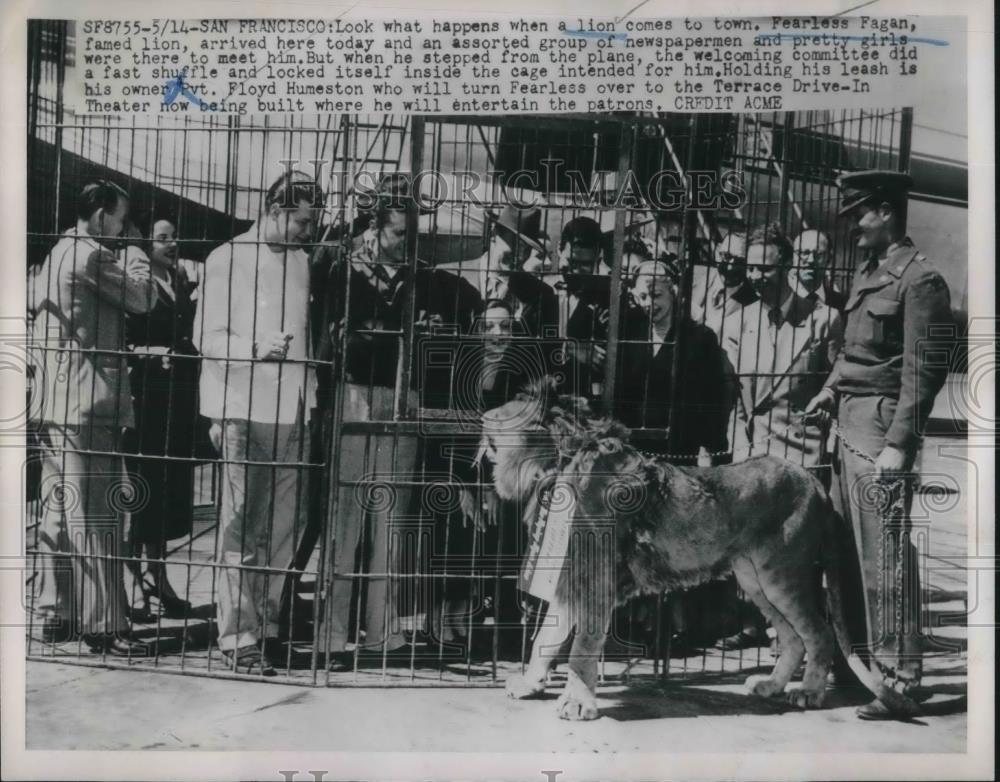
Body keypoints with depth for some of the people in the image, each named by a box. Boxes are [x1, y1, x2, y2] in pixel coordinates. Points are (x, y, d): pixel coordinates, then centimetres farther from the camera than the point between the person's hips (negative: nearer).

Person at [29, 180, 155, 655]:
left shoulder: (56, 254, 21)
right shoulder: (91, 254, -10)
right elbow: (142, 299, -7)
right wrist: (141, 270, 12)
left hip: (54, 403, 10)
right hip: (88, 402, -10)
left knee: (58, 512, 11)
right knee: (95, 517, -8)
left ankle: (56, 614, 16)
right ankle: (103, 625, -6)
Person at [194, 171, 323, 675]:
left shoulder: (301, 262, 15)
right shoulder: (228, 260, -2)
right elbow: (205, 336, -5)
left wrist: (311, 392, 11)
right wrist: (256, 346, -21)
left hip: (292, 410, 6)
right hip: (243, 409, -6)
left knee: (285, 521, 8)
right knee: (240, 526, -3)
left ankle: (266, 622, 20)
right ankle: (238, 636, 2)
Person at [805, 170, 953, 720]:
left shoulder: (919, 279, -11)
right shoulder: (865, 272, 16)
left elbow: (923, 371, -15)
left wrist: (898, 445, -19)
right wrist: (831, 389, 8)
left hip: (882, 427, -9)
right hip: (849, 422, 9)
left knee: (885, 555, -6)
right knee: (846, 546, 14)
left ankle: (899, 678, 3)